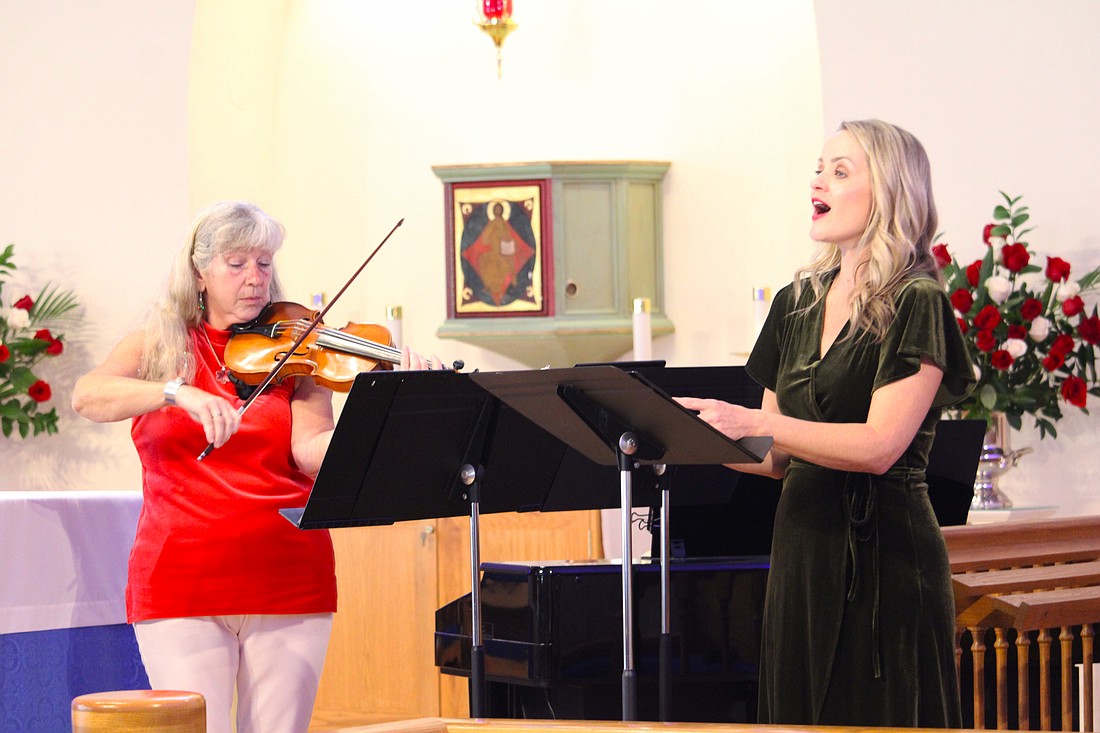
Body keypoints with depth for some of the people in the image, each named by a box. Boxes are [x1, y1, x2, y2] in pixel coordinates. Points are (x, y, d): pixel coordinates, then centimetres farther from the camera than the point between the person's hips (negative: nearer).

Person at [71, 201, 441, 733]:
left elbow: (311, 452, -9)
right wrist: (177, 392, -27)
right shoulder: (158, 347, 7)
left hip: (289, 583, 1)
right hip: (182, 586, -1)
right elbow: (86, 396, -12)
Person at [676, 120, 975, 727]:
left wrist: (754, 422, -25)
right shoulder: (799, 302, 14)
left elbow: (879, 445, -19)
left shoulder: (915, 303, -8)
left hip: (881, 552, -7)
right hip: (802, 546, 7)